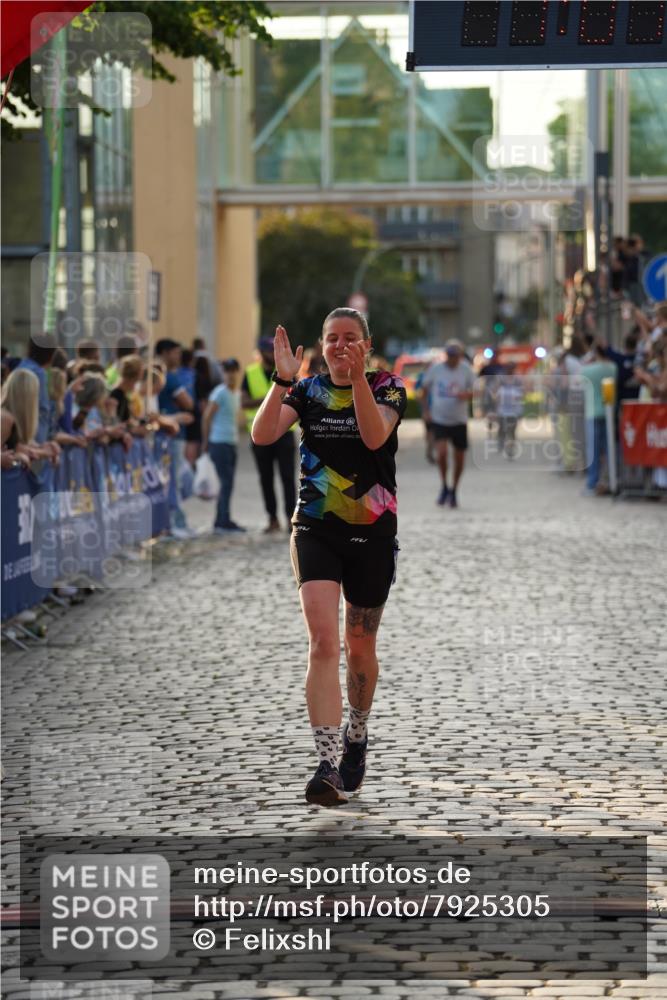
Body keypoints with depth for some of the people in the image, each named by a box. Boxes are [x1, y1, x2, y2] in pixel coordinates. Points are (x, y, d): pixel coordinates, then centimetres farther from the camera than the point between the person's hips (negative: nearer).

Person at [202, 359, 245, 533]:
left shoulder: (237, 393, 13)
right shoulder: (220, 393, -11)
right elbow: (206, 417, -9)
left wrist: (235, 437, 13)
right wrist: (206, 441, -5)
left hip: (232, 442, 8)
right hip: (219, 443, -8)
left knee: (227, 483, 9)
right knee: (227, 482, -10)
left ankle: (221, 522, 14)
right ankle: (224, 521, -9)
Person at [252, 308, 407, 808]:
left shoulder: (388, 387, -1)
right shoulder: (308, 390, 4)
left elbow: (375, 436, -21)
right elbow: (263, 435, -12)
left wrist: (357, 377, -30)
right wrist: (282, 380, -22)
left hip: (372, 533, 0)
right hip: (315, 529, 0)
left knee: (360, 647, 12)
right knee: (323, 640, -16)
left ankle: (357, 738, 38)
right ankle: (329, 766, -22)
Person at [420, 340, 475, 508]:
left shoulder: (466, 369, -2)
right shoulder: (436, 369, -3)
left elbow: (473, 391, 2)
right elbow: (425, 388, 10)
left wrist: (466, 395, -20)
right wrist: (426, 410, 3)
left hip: (459, 420, 2)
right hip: (439, 419, -2)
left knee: (459, 458, 5)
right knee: (441, 452, -20)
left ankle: (453, 491, 26)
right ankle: (444, 486, 2)